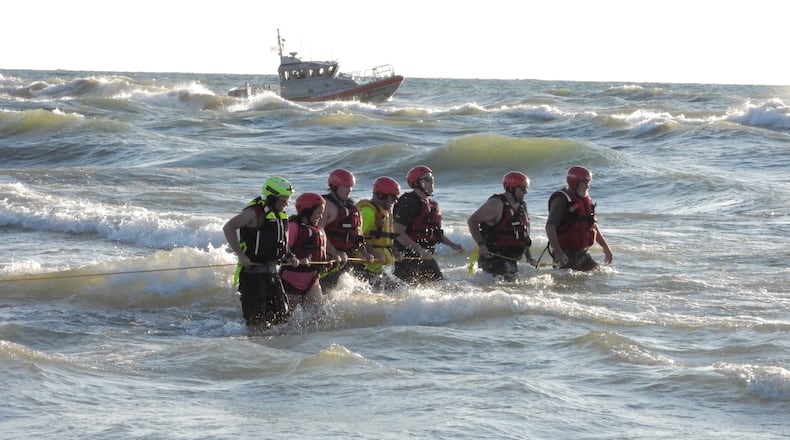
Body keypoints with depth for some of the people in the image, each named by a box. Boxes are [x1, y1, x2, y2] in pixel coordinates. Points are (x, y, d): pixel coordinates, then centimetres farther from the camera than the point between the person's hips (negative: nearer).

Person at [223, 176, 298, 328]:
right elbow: (228, 228, -19)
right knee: (256, 318, -5)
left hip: (271, 271, 8)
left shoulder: (280, 215, 12)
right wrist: (240, 255, -25)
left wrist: (290, 256, 10)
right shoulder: (255, 212, -14)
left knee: (282, 313, 5)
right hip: (252, 270, -8)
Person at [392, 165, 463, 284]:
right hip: (407, 259, -9)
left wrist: (453, 245, 15)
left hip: (426, 257, 9)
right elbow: (398, 233, -21)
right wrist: (419, 250, -27)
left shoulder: (432, 205, 16)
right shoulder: (408, 203, -14)